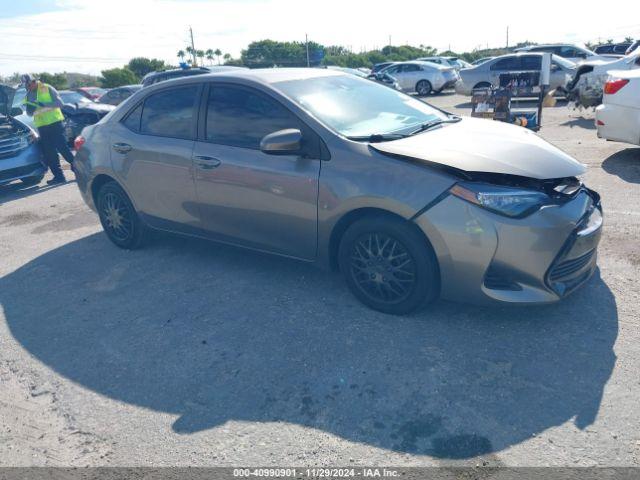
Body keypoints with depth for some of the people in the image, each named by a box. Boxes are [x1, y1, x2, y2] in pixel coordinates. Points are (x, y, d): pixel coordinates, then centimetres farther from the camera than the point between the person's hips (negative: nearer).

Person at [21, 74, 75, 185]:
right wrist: (30, 110, -5)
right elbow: (29, 113, 18)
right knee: (49, 152, 2)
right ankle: (59, 176, 5)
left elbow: (60, 103, -7)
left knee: (62, 147, -10)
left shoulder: (47, 89, 0)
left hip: (54, 122, -5)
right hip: (42, 126, 5)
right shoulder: (29, 95, 14)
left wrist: (45, 104, -18)